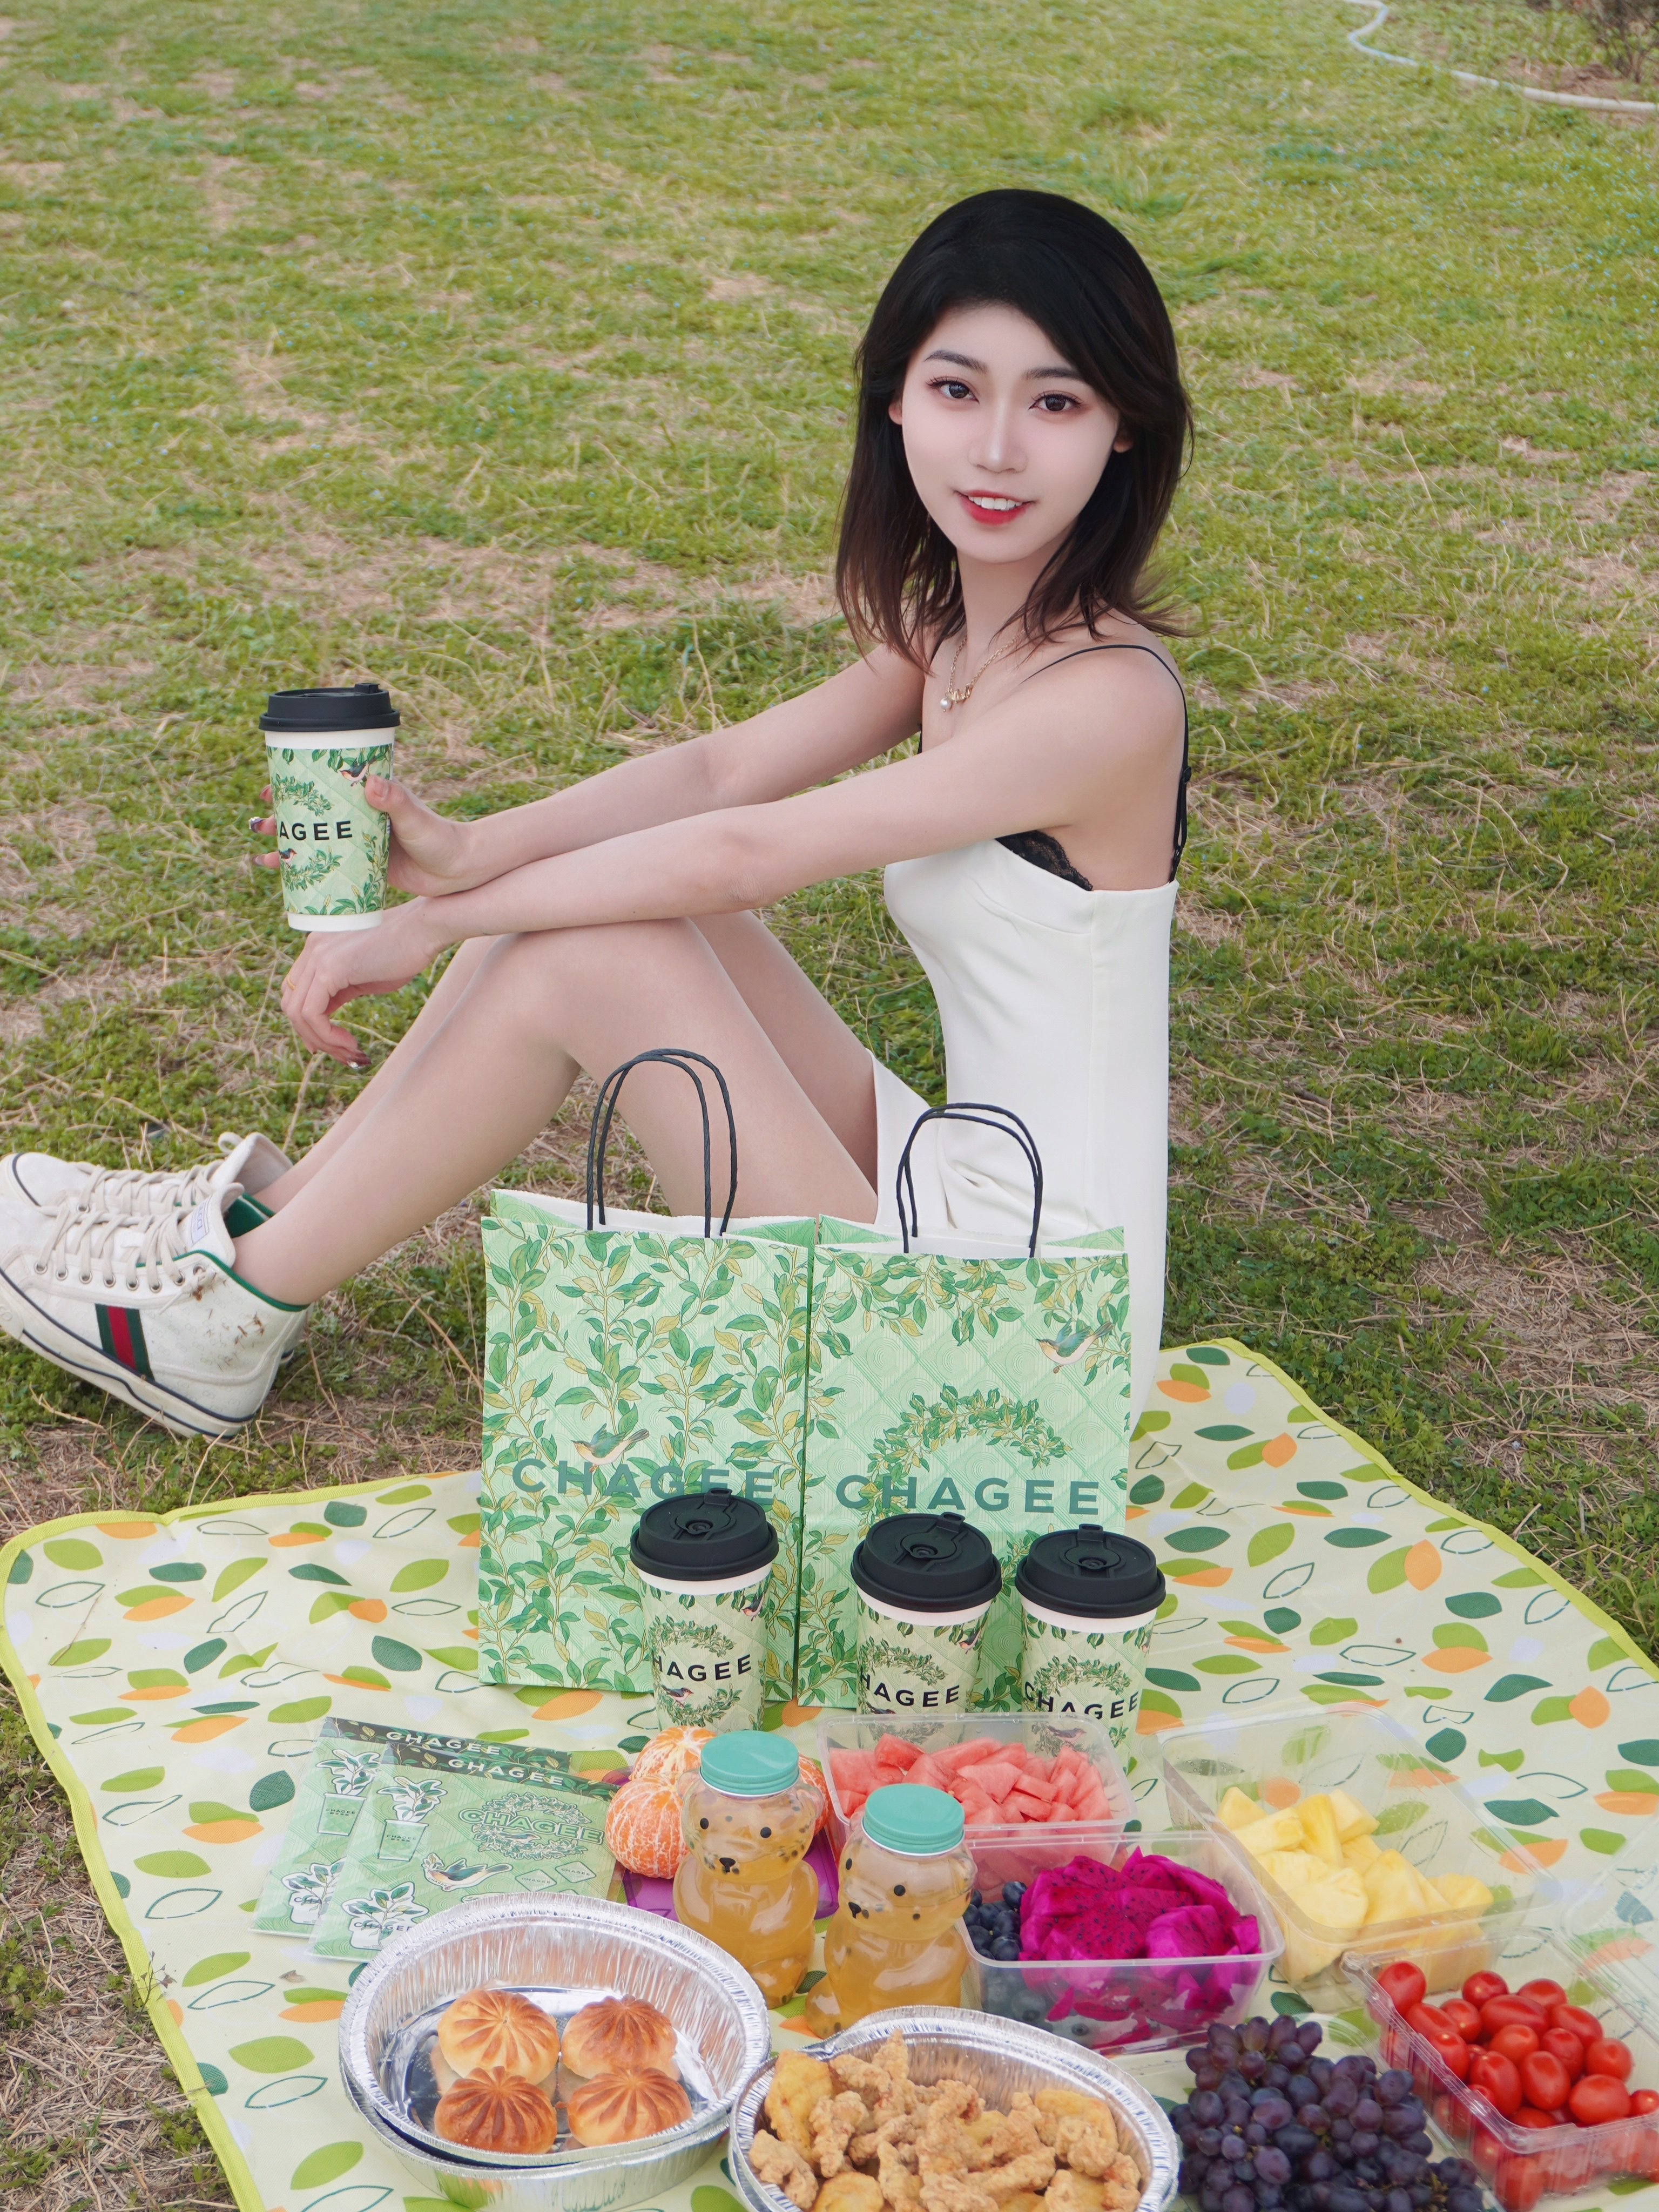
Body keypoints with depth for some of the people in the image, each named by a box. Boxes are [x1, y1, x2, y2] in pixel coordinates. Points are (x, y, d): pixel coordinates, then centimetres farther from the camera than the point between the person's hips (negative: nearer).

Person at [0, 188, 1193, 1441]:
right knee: (588, 896, 1)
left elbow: (737, 855, -19)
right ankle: (265, 1215, 14)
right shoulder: (948, 629, 7)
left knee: (592, 955, -14)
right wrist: (470, 854, -13)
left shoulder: (1106, 697, -21)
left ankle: (228, 1317, 3)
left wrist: (432, 926, -11)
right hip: (944, 1202, 8)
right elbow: (722, 770, 4)